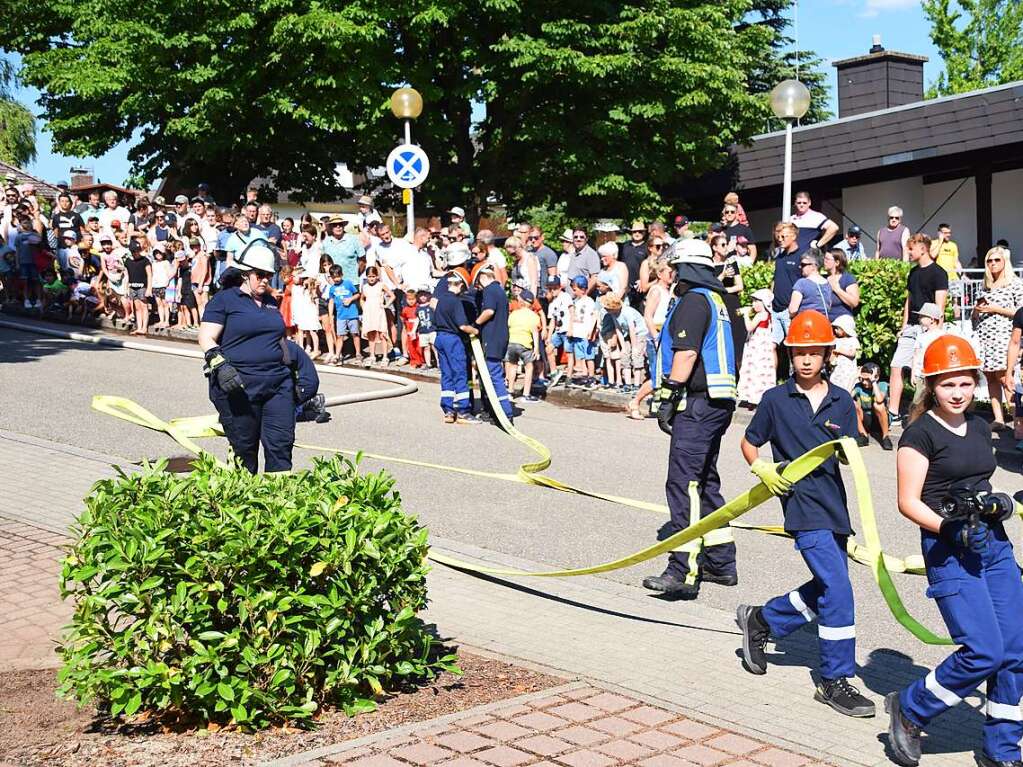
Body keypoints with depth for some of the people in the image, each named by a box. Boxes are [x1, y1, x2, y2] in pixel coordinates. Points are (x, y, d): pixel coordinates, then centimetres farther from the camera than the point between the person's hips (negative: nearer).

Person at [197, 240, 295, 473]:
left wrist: (288, 371, 30)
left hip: (277, 384, 5)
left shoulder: (271, 303, 20)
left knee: (281, 444, -5)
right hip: (238, 386, -5)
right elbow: (206, 338, -7)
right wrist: (219, 364, -22)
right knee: (245, 450, 0)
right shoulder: (225, 299, 1)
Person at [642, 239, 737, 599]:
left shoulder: (693, 301, -10)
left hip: (698, 404, -10)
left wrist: (668, 397, -17)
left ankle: (683, 572, -17)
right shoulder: (718, 300, 20)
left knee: (684, 484, -13)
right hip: (718, 403, 10)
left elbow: (686, 353, -20)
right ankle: (721, 562, 22)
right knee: (705, 482, 17)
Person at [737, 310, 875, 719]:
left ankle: (761, 620, 35)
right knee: (836, 589, -12)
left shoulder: (841, 401, 7)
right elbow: (749, 442, 10)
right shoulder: (776, 400, 0)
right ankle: (834, 681, -3)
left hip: (834, 505, 5)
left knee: (826, 587, 13)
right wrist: (761, 468, -8)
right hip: (802, 505, -5)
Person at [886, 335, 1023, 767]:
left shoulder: (979, 427, 13)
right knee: (984, 651, -14)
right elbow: (908, 502, -12)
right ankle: (909, 710, 8)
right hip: (949, 552, -7)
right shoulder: (921, 433, -9)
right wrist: (949, 527, -25)